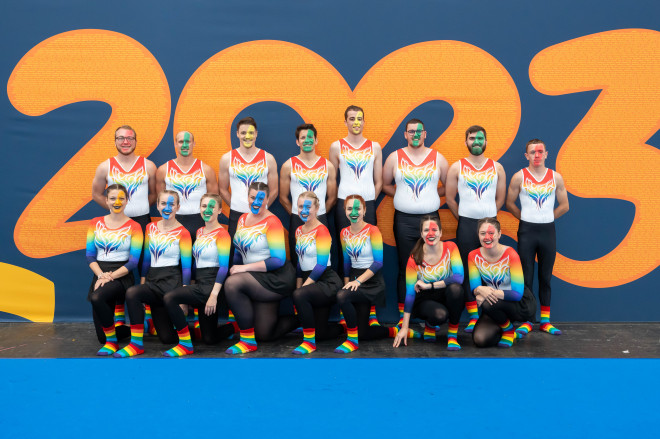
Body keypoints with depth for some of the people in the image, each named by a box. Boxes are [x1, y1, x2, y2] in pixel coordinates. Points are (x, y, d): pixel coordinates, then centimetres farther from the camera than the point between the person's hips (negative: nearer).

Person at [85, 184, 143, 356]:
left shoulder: (133, 227, -3)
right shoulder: (95, 223, 9)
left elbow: (134, 261, -7)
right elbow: (90, 255, 4)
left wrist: (110, 276, -18)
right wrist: (100, 275, -13)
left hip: (122, 276, -5)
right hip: (100, 276, 5)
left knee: (97, 298, -36)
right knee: (102, 337, 2)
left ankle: (112, 341, -16)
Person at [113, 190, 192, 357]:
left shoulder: (182, 233, -6)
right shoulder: (151, 228, 10)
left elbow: (186, 266, -7)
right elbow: (146, 258, 14)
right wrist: (142, 282, 6)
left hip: (171, 281, -5)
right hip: (153, 280, 5)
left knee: (131, 293, -29)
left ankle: (136, 344, -14)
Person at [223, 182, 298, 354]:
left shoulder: (272, 222, -16)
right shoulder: (243, 219, 7)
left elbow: (278, 260, -21)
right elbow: (239, 250, 17)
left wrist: (244, 268, -23)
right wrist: (235, 268, 1)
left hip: (277, 278, -8)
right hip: (259, 281, 8)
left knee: (232, 283, -30)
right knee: (264, 335, 10)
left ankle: (247, 340, -17)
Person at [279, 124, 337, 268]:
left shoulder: (328, 166, 4)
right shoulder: (288, 166, 0)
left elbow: (332, 198, 9)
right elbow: (283, 198, 5)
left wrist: (319, 214, 8)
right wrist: (296, 214, 5)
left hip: (320, 220, 1)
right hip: (297, 221, -1)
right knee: (297, 262, 5)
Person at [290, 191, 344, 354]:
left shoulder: (321, 230, -14)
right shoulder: (299, 231, 10)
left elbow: (321, 264, -18)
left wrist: (302, 288, -19)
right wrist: (298, 286, 5)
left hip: (327, 282, -8)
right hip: (311, 282, 8)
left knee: (300, 295, -36)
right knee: (320, 333, 10)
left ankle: (309, 341, -21)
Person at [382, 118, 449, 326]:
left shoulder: (438, 158, 6)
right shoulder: (395, 157, 4)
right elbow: (385, 185, 12)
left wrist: (431, 193, 2)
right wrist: (401, 194, 0)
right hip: (404, 221, 0)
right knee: (405, 268, 4)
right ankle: (402, 314, 12)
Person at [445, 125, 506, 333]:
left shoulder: (497, 167, 9)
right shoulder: (457, 167, 4)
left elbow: (500, 198, 13)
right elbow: (450, 198, 6)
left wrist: (488, 215, 10)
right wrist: (462, 218, 7)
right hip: (466, 224, -1)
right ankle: (473, 317, 6)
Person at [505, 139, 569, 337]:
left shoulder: (556, 177, 5)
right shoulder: (519, 177, 0)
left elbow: (564, 205, 11)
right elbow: (510, 203, 6)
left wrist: (546, 217, 7)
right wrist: (525, 217, 4)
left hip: (548, 231, 2)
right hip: (526, 230, -2)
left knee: (546, 276, 8)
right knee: (526, 276, 1)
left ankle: (545, 320, 17)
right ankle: (526, 321, 8)